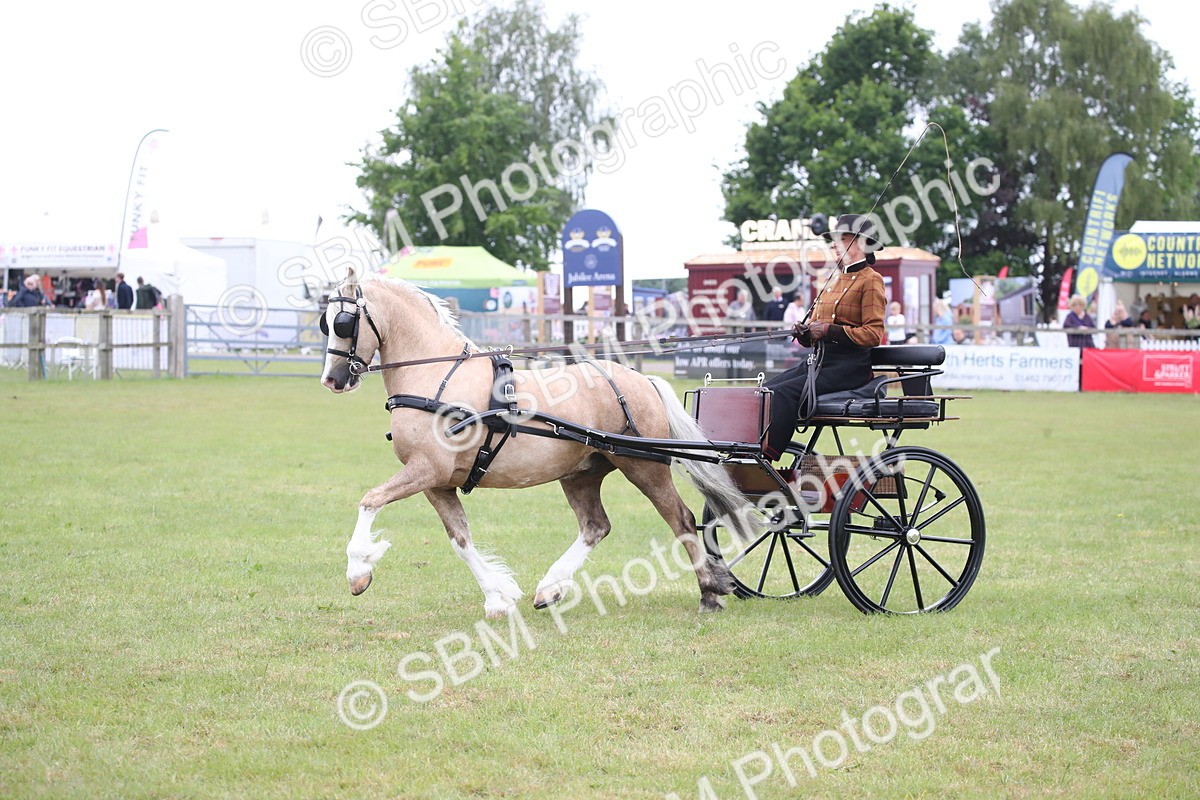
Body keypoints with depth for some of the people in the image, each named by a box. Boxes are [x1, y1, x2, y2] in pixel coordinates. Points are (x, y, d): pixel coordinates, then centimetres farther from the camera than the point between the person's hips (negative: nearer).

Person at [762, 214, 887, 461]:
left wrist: (830, 331, -18)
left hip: (849, 365, -8)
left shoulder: (870, 280, -4)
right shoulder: (835, 279, 22)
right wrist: (805, 331, 2)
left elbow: (874, 334, -12)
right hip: (818, 359, 8)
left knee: (784, 392, -28)